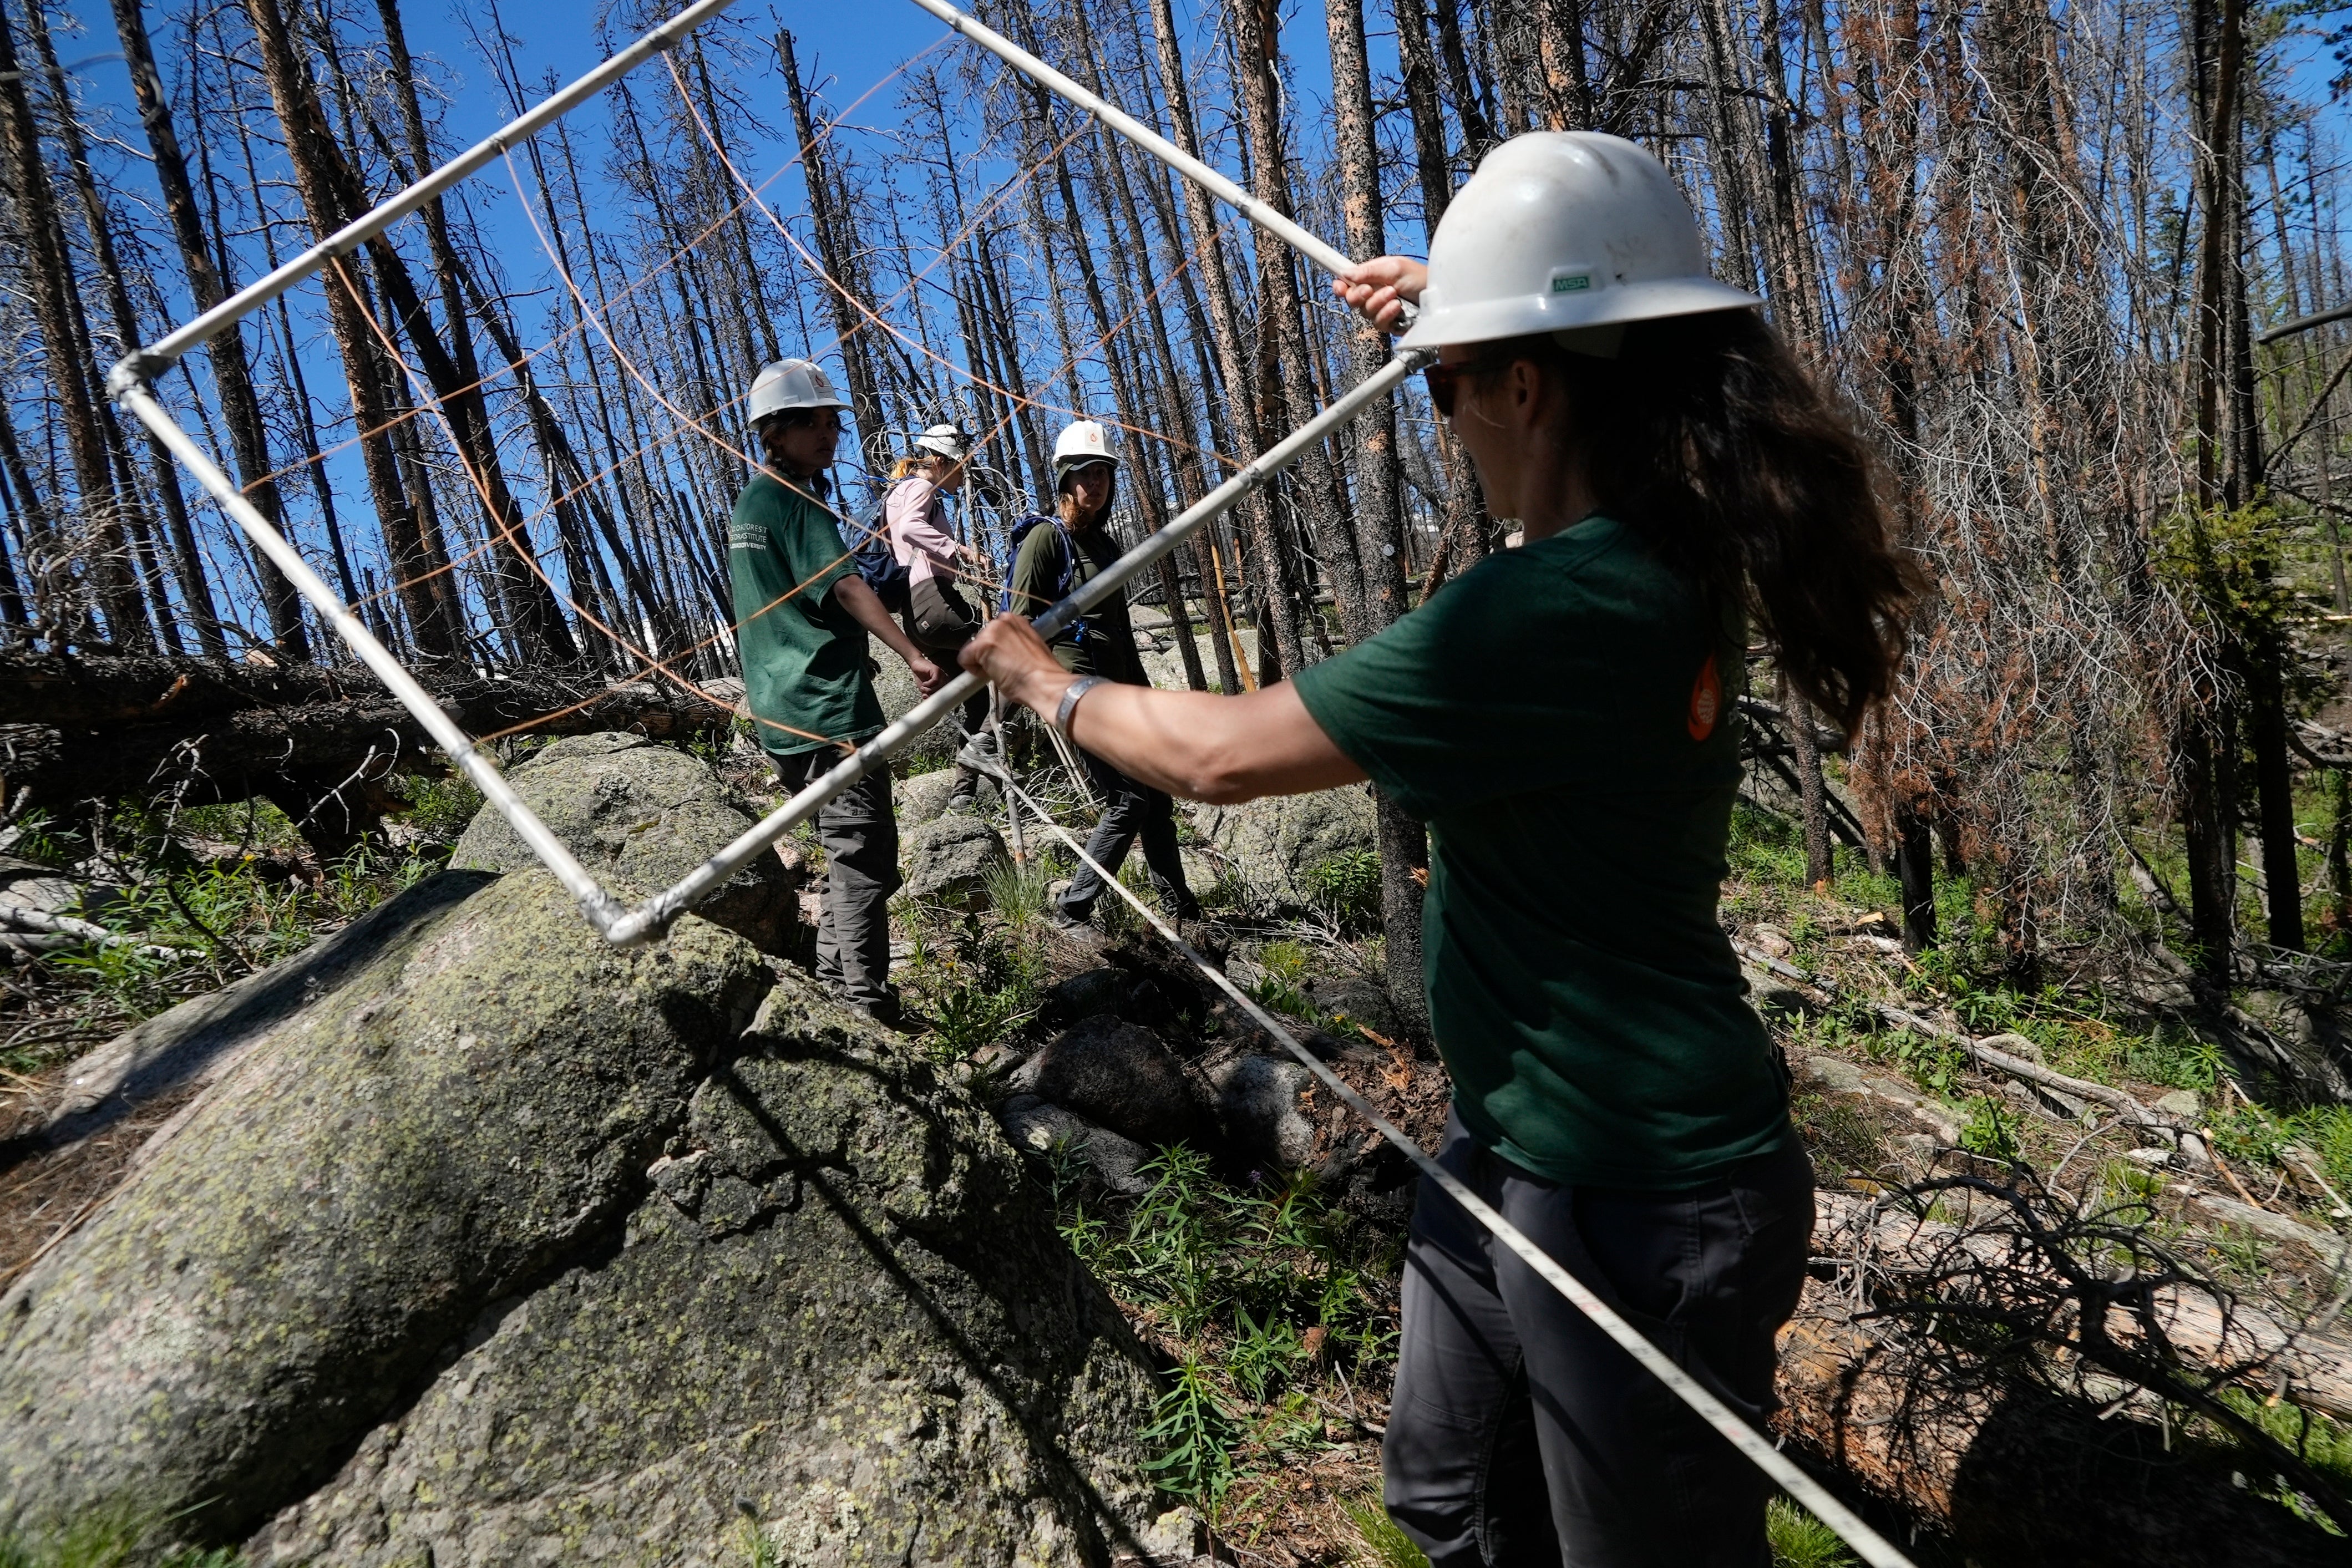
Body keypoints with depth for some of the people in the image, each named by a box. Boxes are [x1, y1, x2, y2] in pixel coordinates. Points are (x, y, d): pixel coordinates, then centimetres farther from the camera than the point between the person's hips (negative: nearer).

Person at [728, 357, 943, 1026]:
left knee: (845, 852, 19)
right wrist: (913, 655, -29)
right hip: (830, 708, -10)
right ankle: (867, 1009, -7)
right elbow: (844, 584, -22)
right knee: (864, 857, -8)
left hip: (779, 715, 10)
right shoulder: (797, 503, -9)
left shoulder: (745, 506, 20)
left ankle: (833, 984, 25)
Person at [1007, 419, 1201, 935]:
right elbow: (1020, 624, -11)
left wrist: (1144, 691, 21)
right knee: (1128, 801, -10)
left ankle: (1182, 909, 22)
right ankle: (1071, 913, 0)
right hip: (1075, 684, -8)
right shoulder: (1046, 538, -6)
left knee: (1157, 797, 10)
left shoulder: (1106, 545, 18)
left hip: (1117, 685, 8)